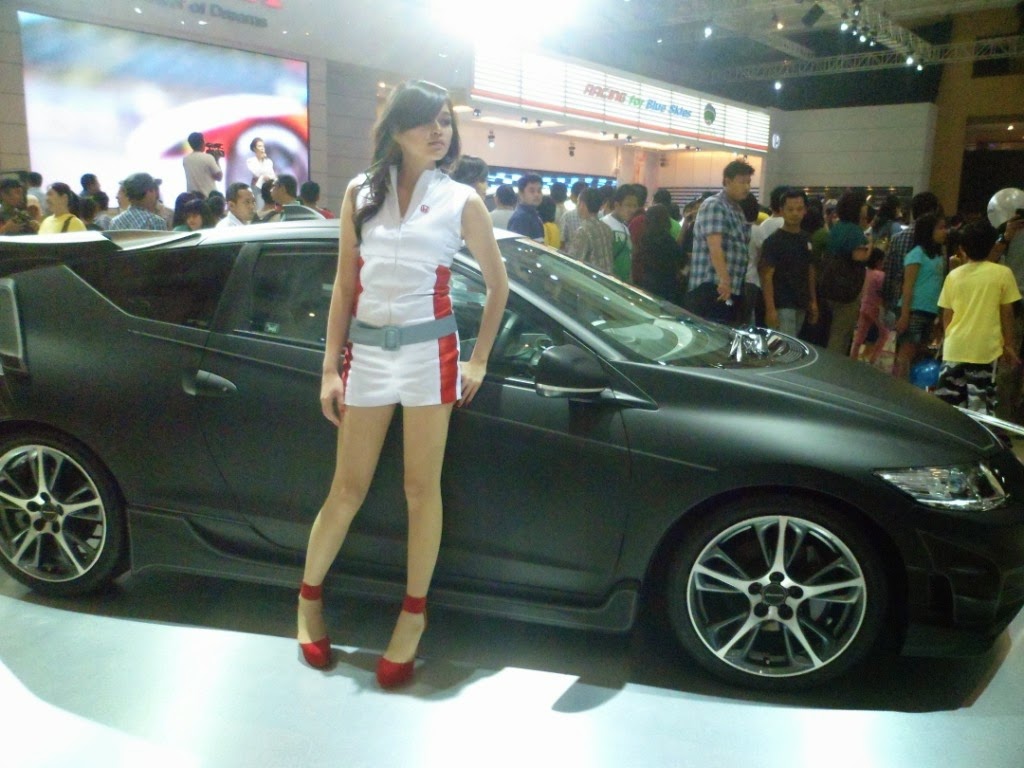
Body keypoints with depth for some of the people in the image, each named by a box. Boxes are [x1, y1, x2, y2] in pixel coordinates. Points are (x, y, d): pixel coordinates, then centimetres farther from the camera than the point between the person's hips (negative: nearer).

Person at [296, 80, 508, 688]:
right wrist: (331, 369, 2)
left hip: (429, 351, -1)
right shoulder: (361, 193, 7)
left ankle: (414, 615, 19)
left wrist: (478, 360, 4)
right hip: (365, 351, 1)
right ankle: (309, 595, 30)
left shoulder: (461, 201, 3)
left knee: (422, 488, 4)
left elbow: (498, 284, 9)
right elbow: (344, 286, 5)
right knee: (348, 490, 7)